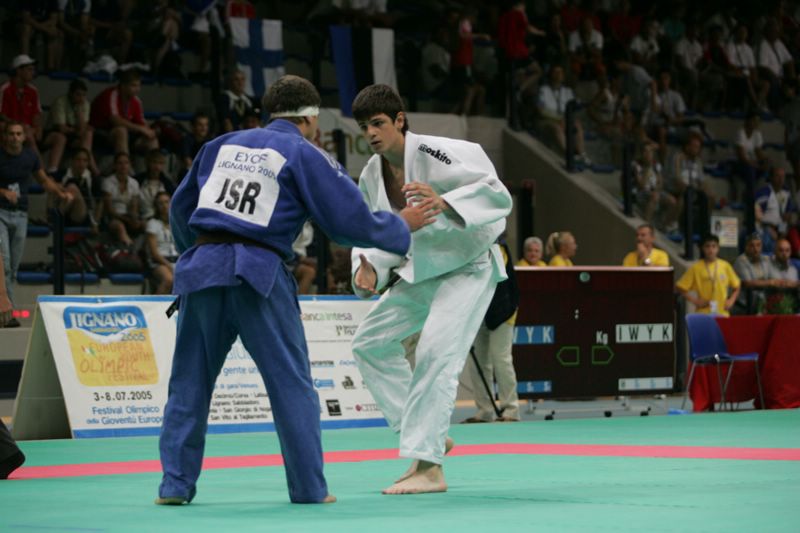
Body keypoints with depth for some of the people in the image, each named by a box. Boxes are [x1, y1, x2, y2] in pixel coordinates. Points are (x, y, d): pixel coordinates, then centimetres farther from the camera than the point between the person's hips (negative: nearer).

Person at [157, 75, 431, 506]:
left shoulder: (223, 144, 17)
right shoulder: (306, 156, 3)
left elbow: (180, 207, 24)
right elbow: (352, 221, 1)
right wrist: (401, 227, 17)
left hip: (200, 266, 4)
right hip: (257, 275, -4)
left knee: (189, 383, 13)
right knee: (292, 385, 6)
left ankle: (175, 484, 10)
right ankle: (309, 489, 7)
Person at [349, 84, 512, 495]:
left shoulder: (437, 154, -23)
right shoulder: (372, 175, -1)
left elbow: (498, 196, -27)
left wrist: (443, 202, -42)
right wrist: (370, 267, -13)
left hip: (468, 267, -9)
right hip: (421, 271, 9)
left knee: (435, 355, -22)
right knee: (371, 342, 10)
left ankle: (428, 468, -20)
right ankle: (431, 436, 16)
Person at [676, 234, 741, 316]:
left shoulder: (725, 266, 4)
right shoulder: (696, 268, -3)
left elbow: (736, 286, 16)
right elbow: (680, 287, -1)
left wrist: (731, 301, 2)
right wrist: (694, 300, -7)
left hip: (722, 313, 3)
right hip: (703, 314, -2)